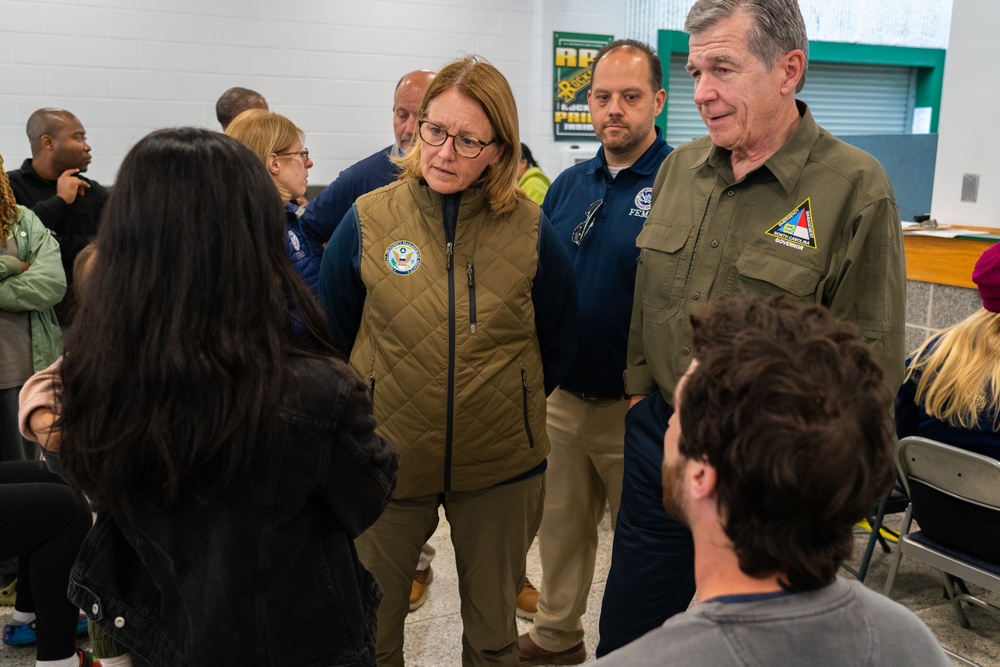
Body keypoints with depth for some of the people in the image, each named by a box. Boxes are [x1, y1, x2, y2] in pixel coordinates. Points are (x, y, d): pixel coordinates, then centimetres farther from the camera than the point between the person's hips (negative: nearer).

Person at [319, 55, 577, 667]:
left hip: (501, 469, 0)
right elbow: (329, 336, 4)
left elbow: (560, 343, 6)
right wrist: (359, 412, 5)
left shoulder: (532, 230, -8)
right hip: (387, 458, 0)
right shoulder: (368, 220, -8)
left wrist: (510, 404, 7)